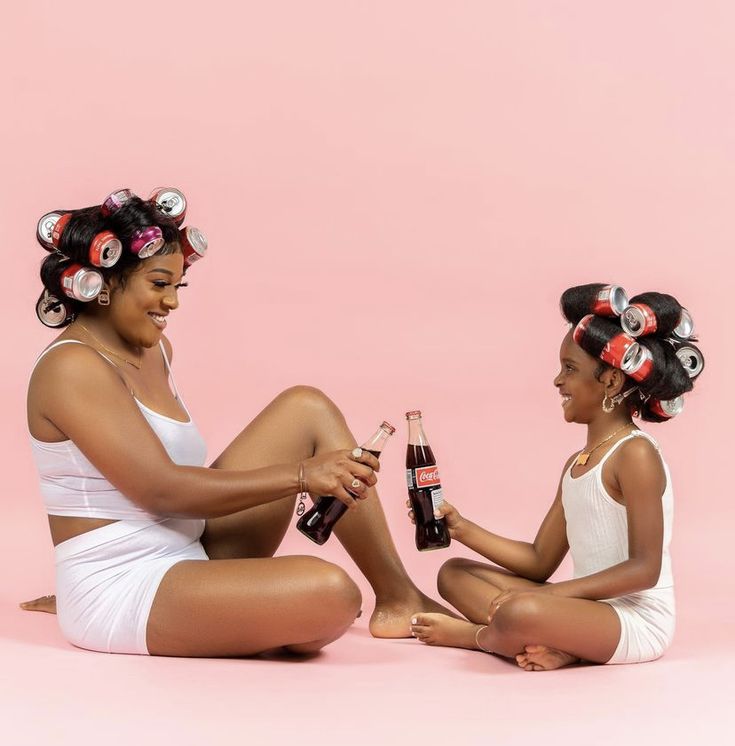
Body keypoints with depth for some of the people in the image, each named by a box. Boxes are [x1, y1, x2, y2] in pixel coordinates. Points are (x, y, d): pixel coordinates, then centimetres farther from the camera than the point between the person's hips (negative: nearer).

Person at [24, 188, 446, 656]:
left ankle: (399, 598, 1)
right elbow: (161, 490, -22)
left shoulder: (154, 351, 12)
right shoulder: (73, 368, -16)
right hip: (120, 595, -9)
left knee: (308, 408, 1)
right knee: (329, 592, -32)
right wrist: (301, 474, -21)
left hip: (190, 552, 9)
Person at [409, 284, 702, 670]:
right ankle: (556, 643, -14)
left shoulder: (636, 454, -13)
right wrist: (463, 530, 3)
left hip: (636, 623, -9)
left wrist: (551, 594, -23)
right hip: (590, 610, 9)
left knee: (520, 614, -37)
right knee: (454, 573, 9)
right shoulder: (575, 464, 13)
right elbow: (540, 561, 12)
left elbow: (644, 569, -19)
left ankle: (474, 634, 0)